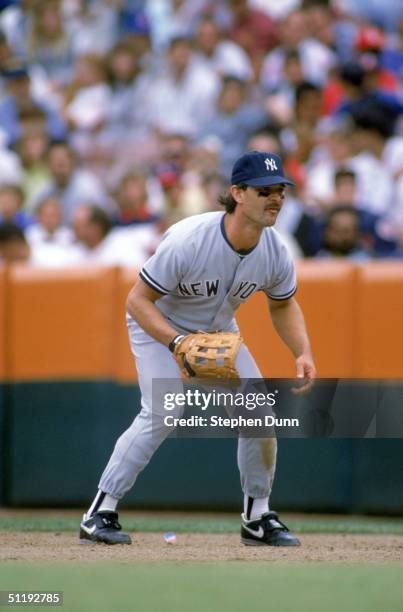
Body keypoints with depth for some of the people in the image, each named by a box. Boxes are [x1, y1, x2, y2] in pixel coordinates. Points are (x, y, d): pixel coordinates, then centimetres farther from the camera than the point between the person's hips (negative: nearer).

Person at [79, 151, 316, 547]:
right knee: (162, 413, -25)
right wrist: (179, 343, -40)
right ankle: (100, 513, -17)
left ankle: (257, 518, 13)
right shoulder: (188, 242, -35)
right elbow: (138, 300, -27)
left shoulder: (274, 252, -18)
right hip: (158, 324, -6)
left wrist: (303, 352, -13)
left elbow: (283, 305, 3)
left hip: (218, 331, 6)